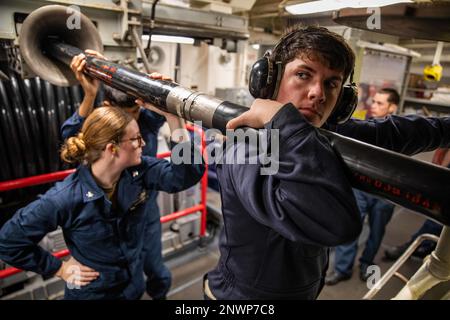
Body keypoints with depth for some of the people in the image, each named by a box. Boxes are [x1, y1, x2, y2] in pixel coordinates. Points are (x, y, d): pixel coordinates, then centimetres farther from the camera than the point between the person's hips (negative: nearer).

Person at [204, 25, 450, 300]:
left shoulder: (327, 136, -11)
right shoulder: (245, 152, -32)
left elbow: (391, 133, 8)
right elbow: (337, 223, -47)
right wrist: (284, 120, -42)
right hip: (245, 295, -6)